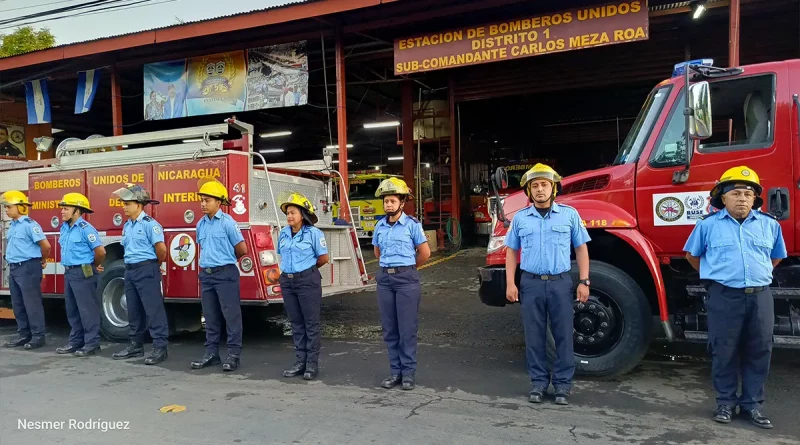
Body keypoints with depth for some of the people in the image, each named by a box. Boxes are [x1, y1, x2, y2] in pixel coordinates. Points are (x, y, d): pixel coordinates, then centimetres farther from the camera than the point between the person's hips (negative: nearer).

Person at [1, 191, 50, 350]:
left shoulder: (29, 224, -15)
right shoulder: (13, 225, 13)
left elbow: (45, 245, -20)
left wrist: (42, 261, -4)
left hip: (28, 268, -9)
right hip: (14, 268, 9)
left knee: (32, 303, -4)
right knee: (18, 304, 13)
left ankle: (38, 336, 3)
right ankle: (24, 335, 22)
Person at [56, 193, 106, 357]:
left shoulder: (86, 229, -16)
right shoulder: (64, 228, 12)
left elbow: (100, 251, -16)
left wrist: (93, 266, 0)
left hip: (83, 273, -9)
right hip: (69, 272, 9)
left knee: (87, 309, -3)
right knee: (72, 309, 14)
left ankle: (92, 343, 3)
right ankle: (76, 341, 24)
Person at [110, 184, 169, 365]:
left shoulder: (150, 224, -13)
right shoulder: (127, 226, 14)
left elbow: (161, 248, -17)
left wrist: (155, 264, -2)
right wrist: (131, 267, 17)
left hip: (146, 270, -9)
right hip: (130, 270, 9)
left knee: (154, 310, -6)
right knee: (133, 311, 15)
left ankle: (160, 348, -3)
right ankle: (136, 346, 25)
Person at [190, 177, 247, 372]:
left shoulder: (227, 222, -10)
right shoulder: (201, 224, 10)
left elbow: (242, 249, -6)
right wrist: (207, 262, 14)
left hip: (225, 274, -7)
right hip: (206, 274, 7)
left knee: (231, 315, -1)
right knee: (210, 316, 12)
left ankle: (233, 355, 5)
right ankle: (211, 353, 21)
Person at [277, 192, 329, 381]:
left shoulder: (314, 233, -9)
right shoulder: (283, 233, 8)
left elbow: (323, 257, -3)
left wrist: (307, 268, 8)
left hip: (308, 281, -6)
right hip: (288, 281, 6)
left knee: (311, 323, 1)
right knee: (296, 323, 10)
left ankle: (312, 364, 8)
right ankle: (300, 362, 18)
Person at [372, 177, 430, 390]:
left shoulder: (412, 224, -6)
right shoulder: (380, 225, 7)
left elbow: (425, 253, -1)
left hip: (406, 279, -4)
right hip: (384, 278, 5)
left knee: (407, 328, 1)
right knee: (389, 329, 8)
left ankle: (409, 372, 11)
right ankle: (395, 371, 18)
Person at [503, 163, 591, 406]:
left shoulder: (569, 214, 1)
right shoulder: (520, 218, 5)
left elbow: (581, 249, 4)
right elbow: (511, 252, 9)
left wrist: (584, 281, -3)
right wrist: (510, 283, 0)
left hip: (560, 282, -1)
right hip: (531, 283, 1)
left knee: (563, 334, 5)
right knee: (534, 336, 7)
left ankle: (562, 384, 17)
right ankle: (538, 382, 19)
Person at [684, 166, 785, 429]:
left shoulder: (769, 225, 6)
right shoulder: (708, 224, -2)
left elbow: (776, 257, 23)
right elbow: (692, 255, 11)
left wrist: (758, 275, 17)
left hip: (760, 297, 3)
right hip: (724, 297, -3)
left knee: (759, 352, 9)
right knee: (724, 351, 4)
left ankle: (752, 404, 23)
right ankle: (725, 402, 18)